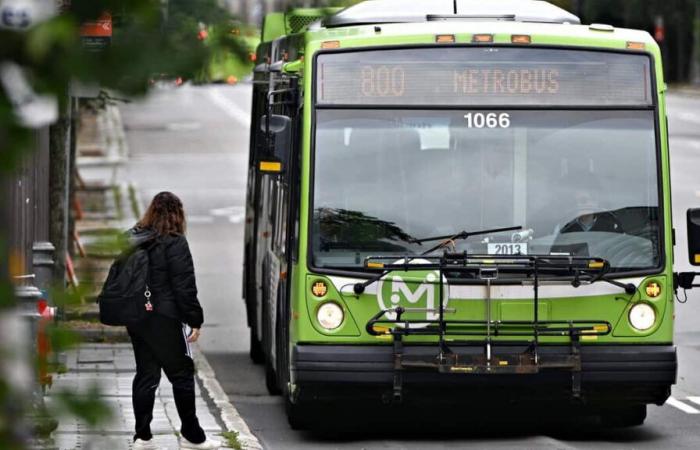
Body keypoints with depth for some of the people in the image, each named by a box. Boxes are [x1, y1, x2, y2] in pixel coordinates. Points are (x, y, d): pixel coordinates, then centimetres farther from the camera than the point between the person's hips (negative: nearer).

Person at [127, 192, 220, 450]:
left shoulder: (132, 241, 8)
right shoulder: (174, 243, -12)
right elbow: (184, 287, -14)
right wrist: (195, 321, -8)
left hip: (136, 320, 6)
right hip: (164, 320, -6)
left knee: (146, 375, 11)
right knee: (182, 375, 5)